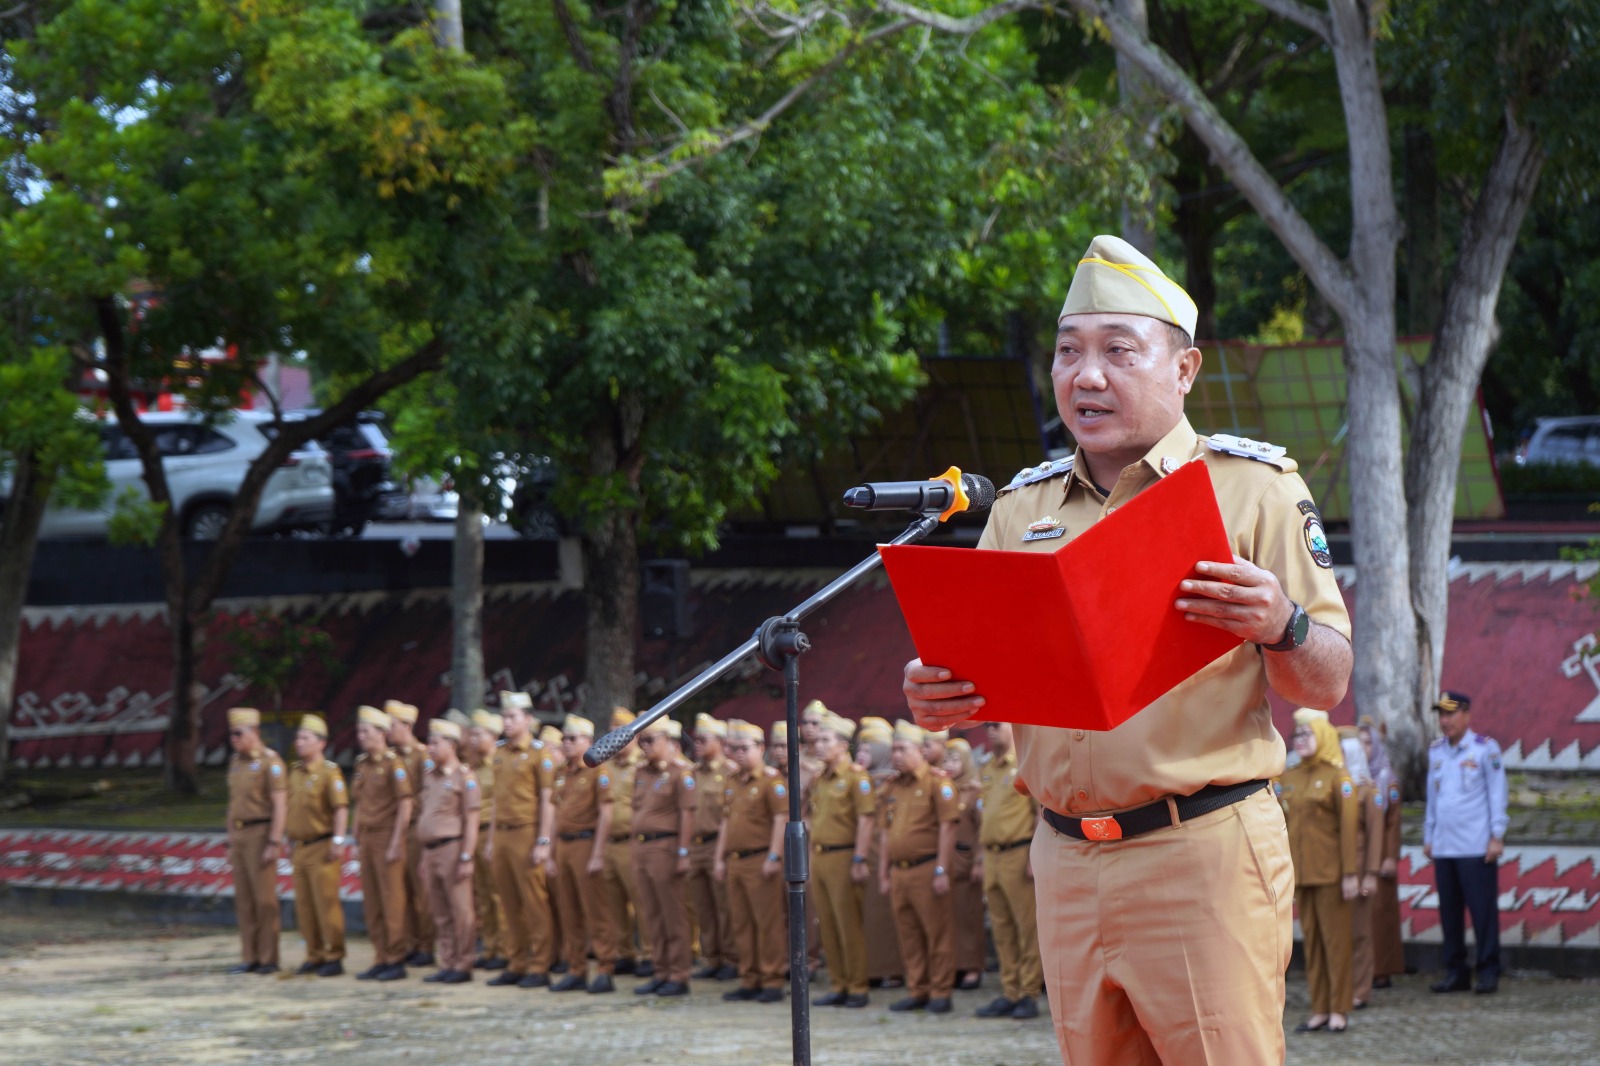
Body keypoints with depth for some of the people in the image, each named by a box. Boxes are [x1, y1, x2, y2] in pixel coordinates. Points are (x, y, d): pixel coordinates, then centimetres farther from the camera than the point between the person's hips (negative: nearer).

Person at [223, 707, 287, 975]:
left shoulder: (270, 761, -10)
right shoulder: (235, 762, 14)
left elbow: (280, 805, -14)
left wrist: (274, 843, -19)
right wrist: (230, 843, 17)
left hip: (261, 835, -8)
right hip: (239, 837, 8)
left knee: (264, 899, -5)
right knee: (244, 900, 6)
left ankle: (269, 959, 0)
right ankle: (250, 958, 10)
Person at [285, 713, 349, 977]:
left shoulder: (329, 772, -10)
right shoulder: (295, 772, 13)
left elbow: (341, 808, -15)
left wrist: (338, 841, -20)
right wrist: (291, 842, 22)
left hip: (322, 846, -8)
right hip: (300, 847, 8)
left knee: (326, 903, -6)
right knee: (304, 905, 8)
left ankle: (334, 957, -2)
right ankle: (315, 955, 15)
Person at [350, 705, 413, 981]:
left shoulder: (393, 763, -10)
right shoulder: (362, 764, 13)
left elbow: (405, 806, -13)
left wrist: (395, 844, -16)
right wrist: (358, 841, 15)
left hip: (387, 838, -8)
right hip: (367, 838, 8)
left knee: (392, 900, -4)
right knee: (371, 903, 9)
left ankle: (396, 960, 0)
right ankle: (380, 959, 14)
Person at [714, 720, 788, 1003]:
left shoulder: (771, 781, -8)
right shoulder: (732, 784, 17)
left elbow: (781, 819, -13)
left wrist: (774, 857, -18)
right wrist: (720, 859, 17)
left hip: (760, 860, -8)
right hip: (735, 861, 8)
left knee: (767, 922, -5)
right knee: (741, 924, 10)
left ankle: (772, 982, -2)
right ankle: (749, 981, 16)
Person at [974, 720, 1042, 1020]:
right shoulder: (987, 771, 17)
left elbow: (1043, 812, -9)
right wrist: (982, 859, 18)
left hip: (1018, 854, -7)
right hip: (992, 857, 7)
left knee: (1027, 927, -4)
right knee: (1002, 930, 8)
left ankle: (1029, 993, -3)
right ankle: (1010, 993, 12)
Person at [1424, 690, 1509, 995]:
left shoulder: (1485, 749, -2)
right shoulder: (1436, 751, 13)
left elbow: (1497, 795, -2)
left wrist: (1497, 836, -7)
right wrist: (1428, 837, 17)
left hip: (1476, 847, -5)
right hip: (1444, 847, 5)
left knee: (1483, 909, -4)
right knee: (1449, 910, 5)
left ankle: (1488, 972, 1)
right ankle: (1455, 972, 11)